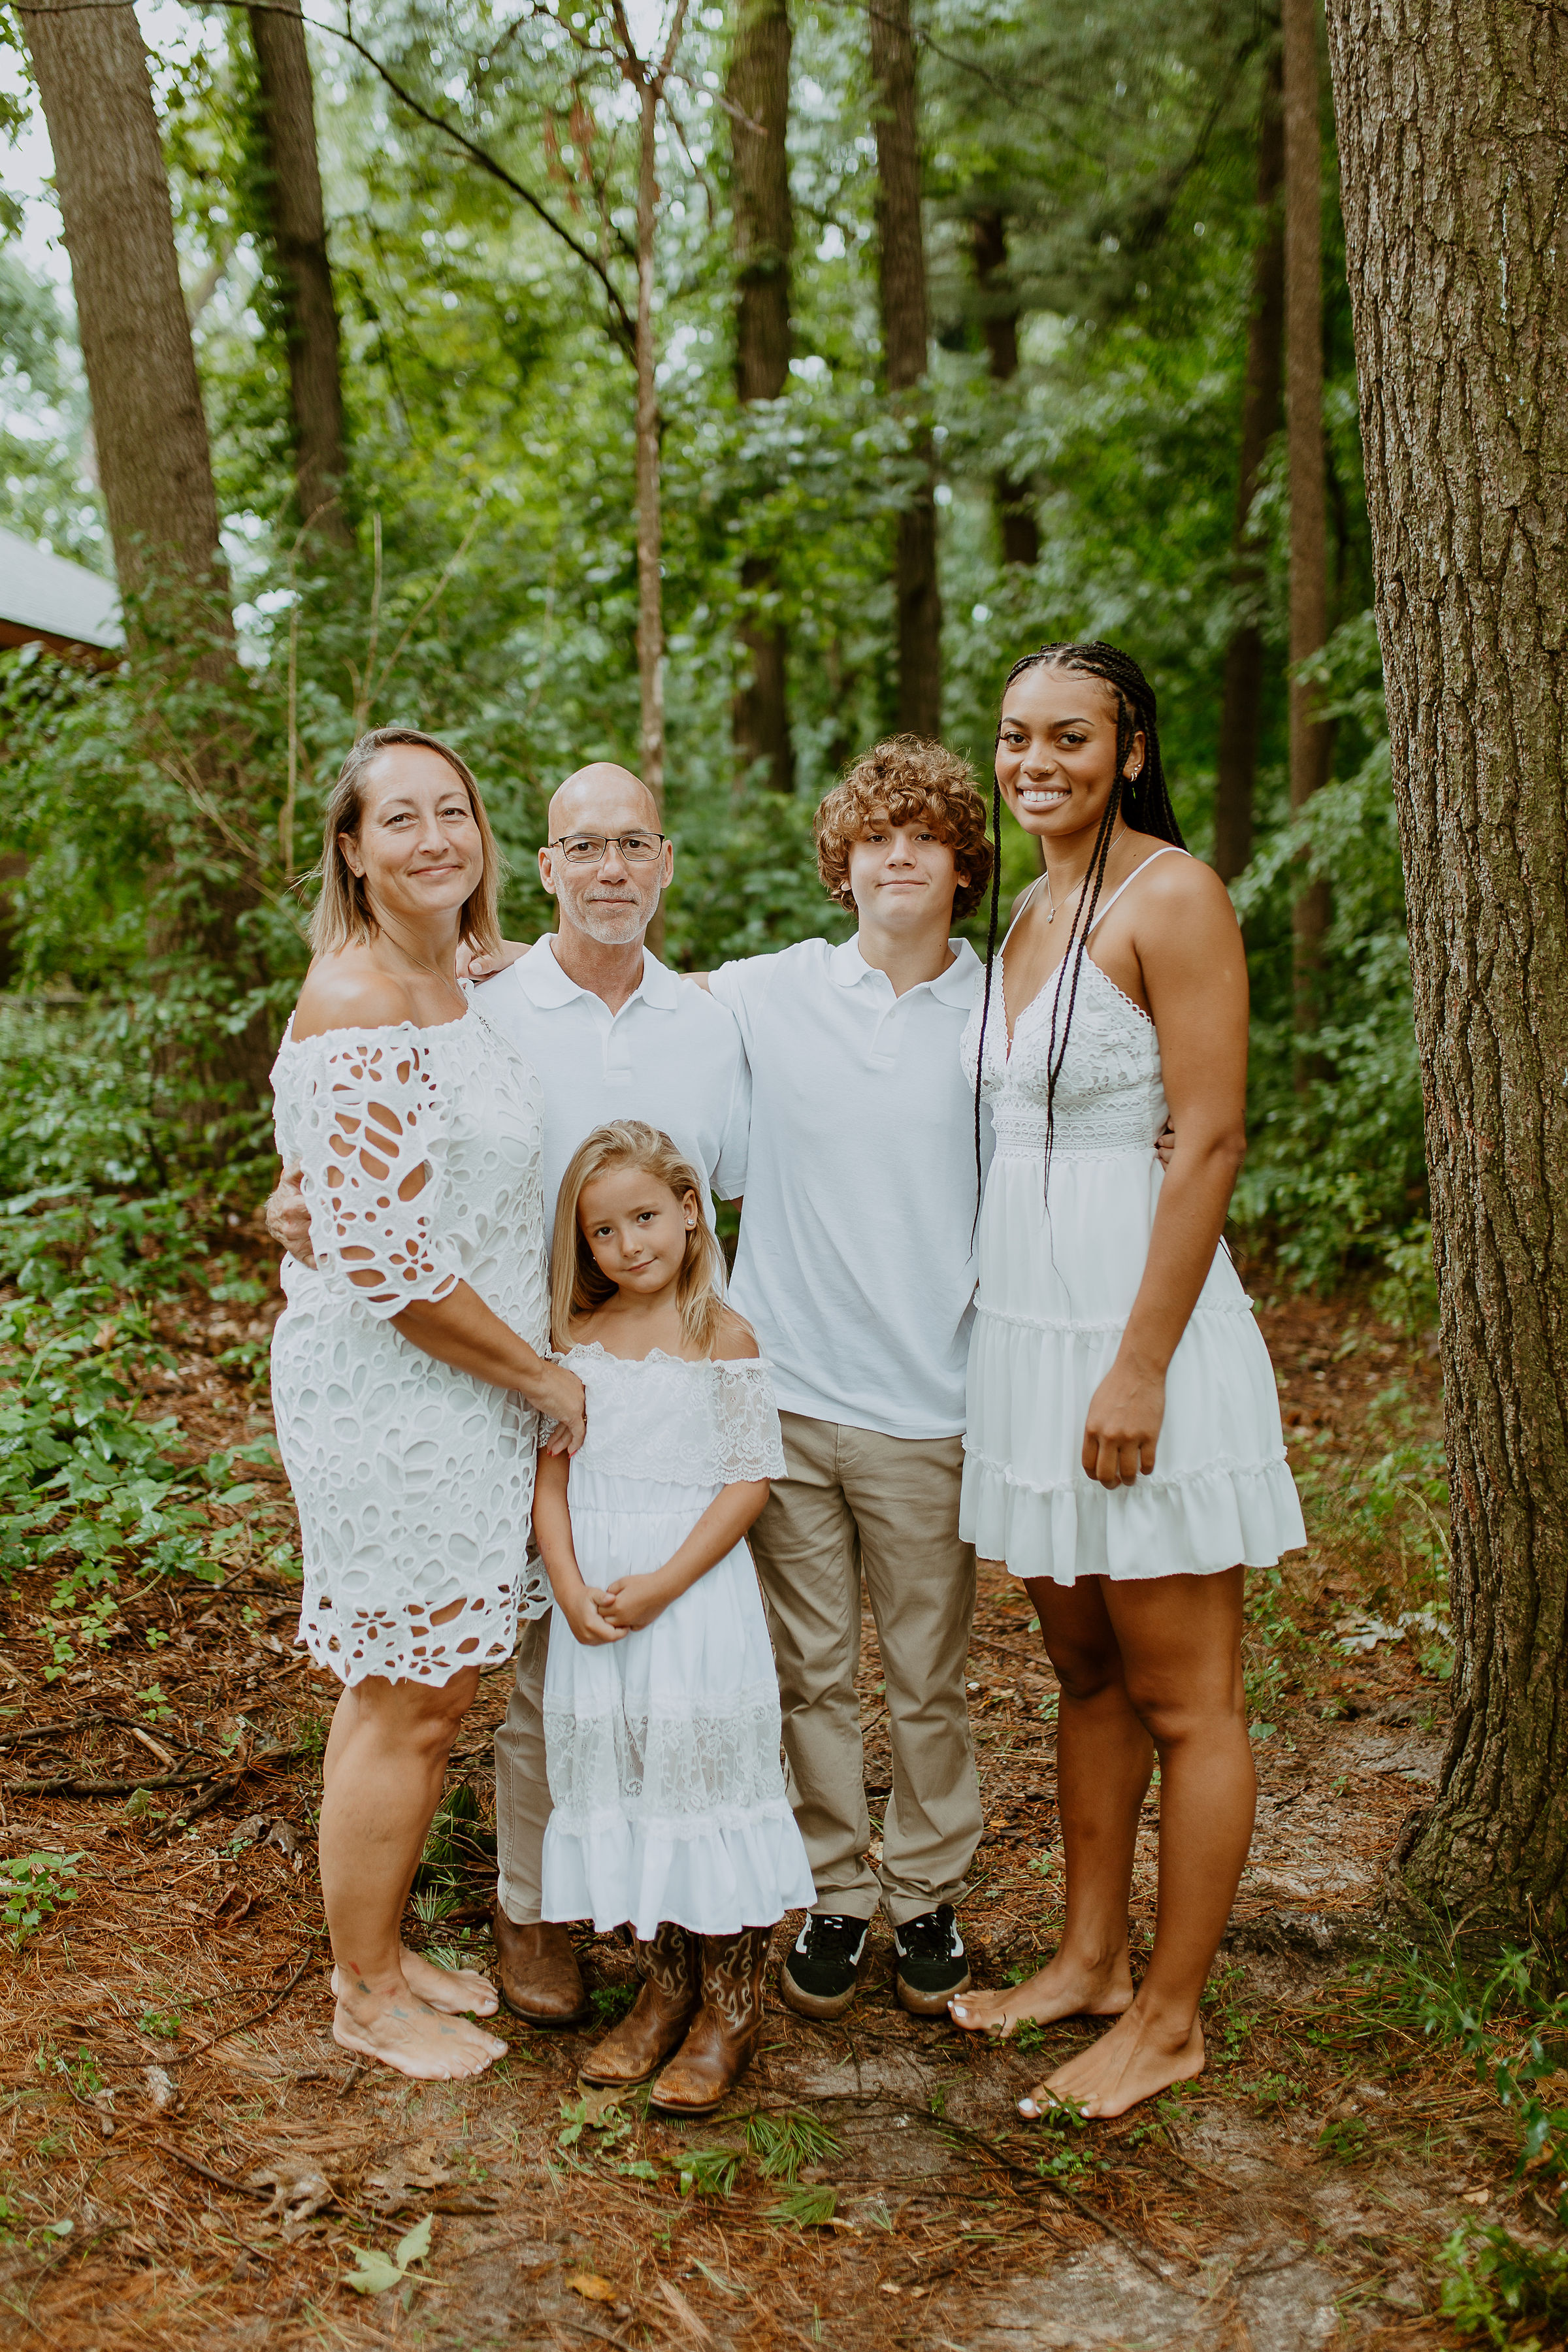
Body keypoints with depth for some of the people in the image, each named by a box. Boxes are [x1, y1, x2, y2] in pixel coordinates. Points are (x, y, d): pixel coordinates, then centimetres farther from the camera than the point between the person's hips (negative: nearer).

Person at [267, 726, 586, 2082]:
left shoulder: (457, 986, 9)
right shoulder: (356, 1013, -20)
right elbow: (383, 1260, -24)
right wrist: (547, 1380, -14)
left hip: (465, 1393, 9)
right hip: (387, 1398, -9)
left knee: (419, 1688, 18)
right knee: (407, 1703, 4)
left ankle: (379, 1953, 35)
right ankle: (369, 1996, 24)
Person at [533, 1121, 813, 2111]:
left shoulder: (723, 1340, -5)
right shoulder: (576, 1341, 6)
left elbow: (749, 1482, -8)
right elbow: (553, 1475, 5)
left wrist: (663, 1584, -16)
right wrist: (571, 1589, -9)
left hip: (697, 1599, -4)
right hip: (595, 1604, 4)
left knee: (706, 1772, -1)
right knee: (619, 1785, 10)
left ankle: (731, 2006, 15)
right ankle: (666, 1986, 27)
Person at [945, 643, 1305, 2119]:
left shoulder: (1172, 896, -11)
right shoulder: (1028, 910, 13)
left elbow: (1209, 1143, -16)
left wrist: (1141, 1366, -20)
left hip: (1138, 1329, -8)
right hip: (1026, 1323, 8)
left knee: (1182, 1702, 4)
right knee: (1084, 1671, 17)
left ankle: (1171, 2017, 16)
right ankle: (1090, 1960, 30)